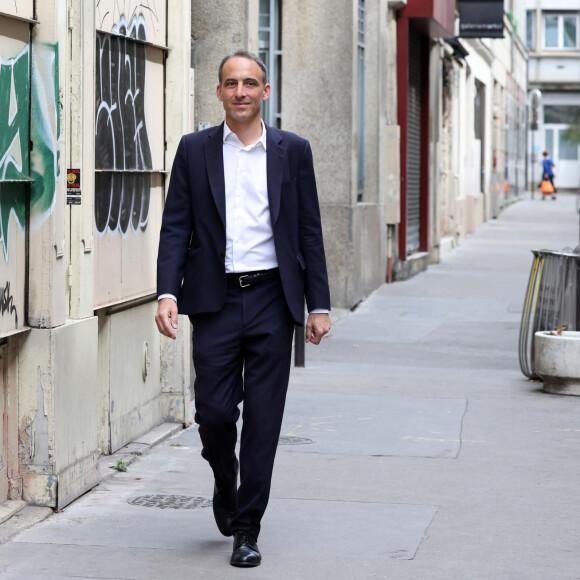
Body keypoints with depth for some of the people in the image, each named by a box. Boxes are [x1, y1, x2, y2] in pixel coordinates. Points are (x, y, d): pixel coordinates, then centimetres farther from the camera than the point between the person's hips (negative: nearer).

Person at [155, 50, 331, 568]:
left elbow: (309, 231, 7)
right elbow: (176, 227, 2)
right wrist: (168, 293, -11)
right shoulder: (195, 150, 6)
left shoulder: (293, 150, 6)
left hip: (272, 299, 0)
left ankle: (247, 529, 8)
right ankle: (225, 486, 29)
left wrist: (319, 305, 2)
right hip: (216, 299, 0)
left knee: (263, 420, -1)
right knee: (214, 410, -2)